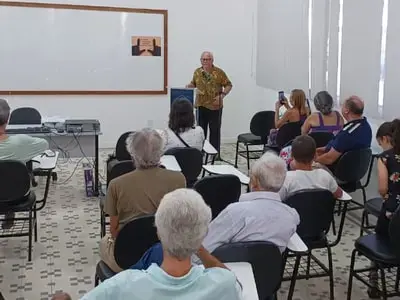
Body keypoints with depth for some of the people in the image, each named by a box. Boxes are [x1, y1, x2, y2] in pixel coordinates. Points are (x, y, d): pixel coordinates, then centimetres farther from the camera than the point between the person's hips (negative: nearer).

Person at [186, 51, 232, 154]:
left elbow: (228, 85, -2)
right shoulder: (197, 72, 6)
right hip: (200, 105, 4)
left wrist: (222, 95, -16)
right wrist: (188, 86, -1)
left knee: (215, 130, 3)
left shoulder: (219, 72, -6)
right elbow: (193, 83, 21)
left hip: (215, 106, -3)